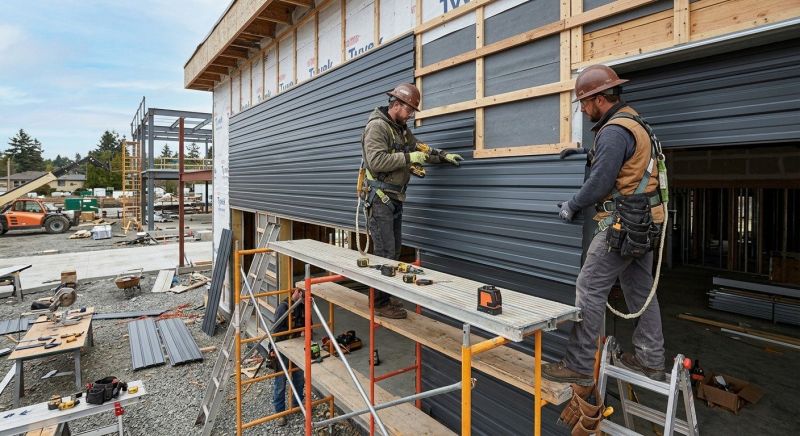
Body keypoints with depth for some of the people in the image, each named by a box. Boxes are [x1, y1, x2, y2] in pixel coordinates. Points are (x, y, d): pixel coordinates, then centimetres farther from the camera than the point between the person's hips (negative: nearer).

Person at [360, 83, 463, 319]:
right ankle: (381, 303, 3)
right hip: (379, 198, -9)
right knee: (385, 253, -7)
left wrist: (443, 156, 8)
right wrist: (408, 158, -21)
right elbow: (376, 161, -24)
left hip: (395, 199, 9)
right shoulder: (377, 126, -11)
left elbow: (419, 149, 22)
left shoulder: (402, 129, 17)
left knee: (395, 250, 13)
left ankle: (387, 295, 24)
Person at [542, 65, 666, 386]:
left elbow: (600, 183, -20)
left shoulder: (614, 131, -17)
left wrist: (572, 207, -5)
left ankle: (579, 366, 2)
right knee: (641, 291, 16)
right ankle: (650, 360, 28)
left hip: (621, 226, -10)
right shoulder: (635, 123, 16)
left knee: (590, 290, -5)